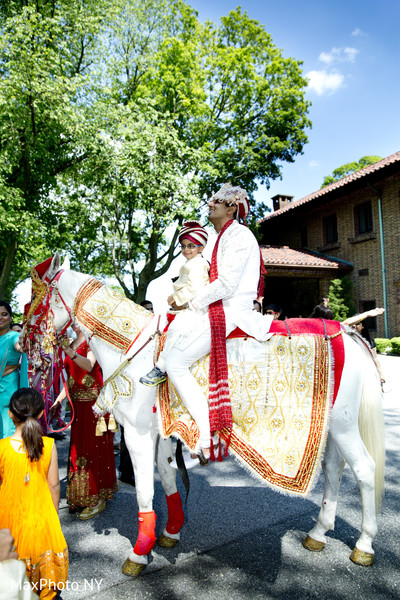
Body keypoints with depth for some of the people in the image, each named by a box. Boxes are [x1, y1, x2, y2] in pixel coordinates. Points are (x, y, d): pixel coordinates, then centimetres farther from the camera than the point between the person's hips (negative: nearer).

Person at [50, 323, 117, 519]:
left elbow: (89, 365, -28)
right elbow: (71, 378, 15)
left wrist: (68, 351, -40)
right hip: (77, 403, 7)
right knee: (79, 447, 14)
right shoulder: (72, 344, 13)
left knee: (93, 447, -2)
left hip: (93, 402, -7)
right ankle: (82, 497, 29)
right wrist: (58, 400, 10)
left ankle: (98, 499, 10)